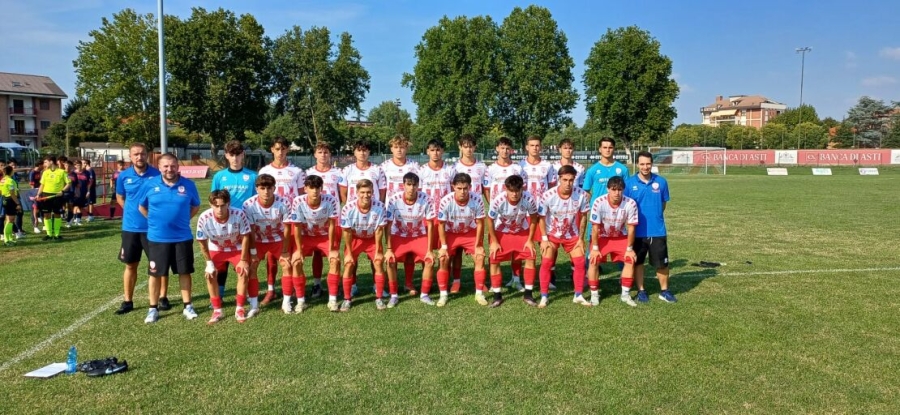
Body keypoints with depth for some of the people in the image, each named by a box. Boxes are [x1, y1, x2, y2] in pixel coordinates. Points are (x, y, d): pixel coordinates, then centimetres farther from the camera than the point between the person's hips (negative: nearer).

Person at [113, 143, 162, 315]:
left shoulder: (157, 175, -8)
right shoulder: (123, 176, 0)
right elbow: (119, 198, 16)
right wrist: (131, 211, 6)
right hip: (130, 227, 3)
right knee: (130, 265, 10)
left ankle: (163, 297, 18)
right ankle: (128, 301, 20)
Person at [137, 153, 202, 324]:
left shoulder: (188, 185, -4)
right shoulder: (149, 184, -4)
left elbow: (196, 206, 10)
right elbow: (142, 207, 10)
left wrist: (182, 219, 5)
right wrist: (155, 220, 7)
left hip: (183, 237, 0)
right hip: (157, 238, 0)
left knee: (184, 272, 9)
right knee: (155, 274, 7)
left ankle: (187, 306, 21)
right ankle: (153, 308, 20)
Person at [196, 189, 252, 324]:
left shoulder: (239, 214, -35)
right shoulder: (204, 218, -33)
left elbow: (245, 237, -18)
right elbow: (202, 242, -15)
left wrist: (243, 260, -14)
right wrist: (209, 262, -10)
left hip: (237, 248, -1)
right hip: (216, 249, 1)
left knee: (243, 272, -15)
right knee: (210, 275, -10)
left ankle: (239, 309, 1)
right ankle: (217, 311, 6)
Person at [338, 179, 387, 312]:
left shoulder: (379, 206, -31)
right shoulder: (348, 208, -32)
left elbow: (379, 230, -17)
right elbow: (346, 231, -18)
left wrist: (378, 251, -10)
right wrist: (349, 253, -11)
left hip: (372, 239, 1)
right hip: (354, 239, 0)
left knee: (378, 263, -7)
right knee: (348, 265, -8)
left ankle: (379, 298, 7)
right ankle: (347, 299, 6)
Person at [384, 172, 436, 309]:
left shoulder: (426, 200, -23)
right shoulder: (394, 200, -24)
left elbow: (430, 225, -15)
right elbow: (388, 226, -17)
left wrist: (429, 250, -15)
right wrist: (389, 249, -20)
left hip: (419, 236, 1)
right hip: (399, 236, 0)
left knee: (430, 260, -19)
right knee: (390, 260, -22)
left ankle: (424, 294, 0)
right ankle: (394, 295, -4)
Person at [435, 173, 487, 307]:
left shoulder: (477, 200, -29)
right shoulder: (445, 201, -32)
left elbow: (479, 223, -15)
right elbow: (441, 225, -17)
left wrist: (478, 245, -11)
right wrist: (444, 246, -17)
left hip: (470, 232, 1)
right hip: (450, 233, -1)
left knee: (480, 257, -9)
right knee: (443, 259, -12)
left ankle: (479, 293, 5)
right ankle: (443, 294, 3)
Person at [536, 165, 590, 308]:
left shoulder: (581, 195, -21)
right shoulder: (548, 195, -25)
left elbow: (582, 217, -6)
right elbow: (542, 218, -11)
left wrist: (580, 238, -4)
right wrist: (544, 238, -13)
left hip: (572, 235, 2)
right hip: (552, 234, -2)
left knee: (580, 263, 0)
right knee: (546, 263, -8)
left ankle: (578, 295, 16)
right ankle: (544, 297, 4)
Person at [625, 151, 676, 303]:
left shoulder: (661, 182, -2)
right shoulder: (629, 183, -6)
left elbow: (663, 203, 10)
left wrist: (655, 216, 8)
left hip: (657, 231, 1)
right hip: (637, 231, -1)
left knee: (662, 262, 7)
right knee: (637, 262, 10)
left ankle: (664, 291, 24)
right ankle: (641, 291, 25)